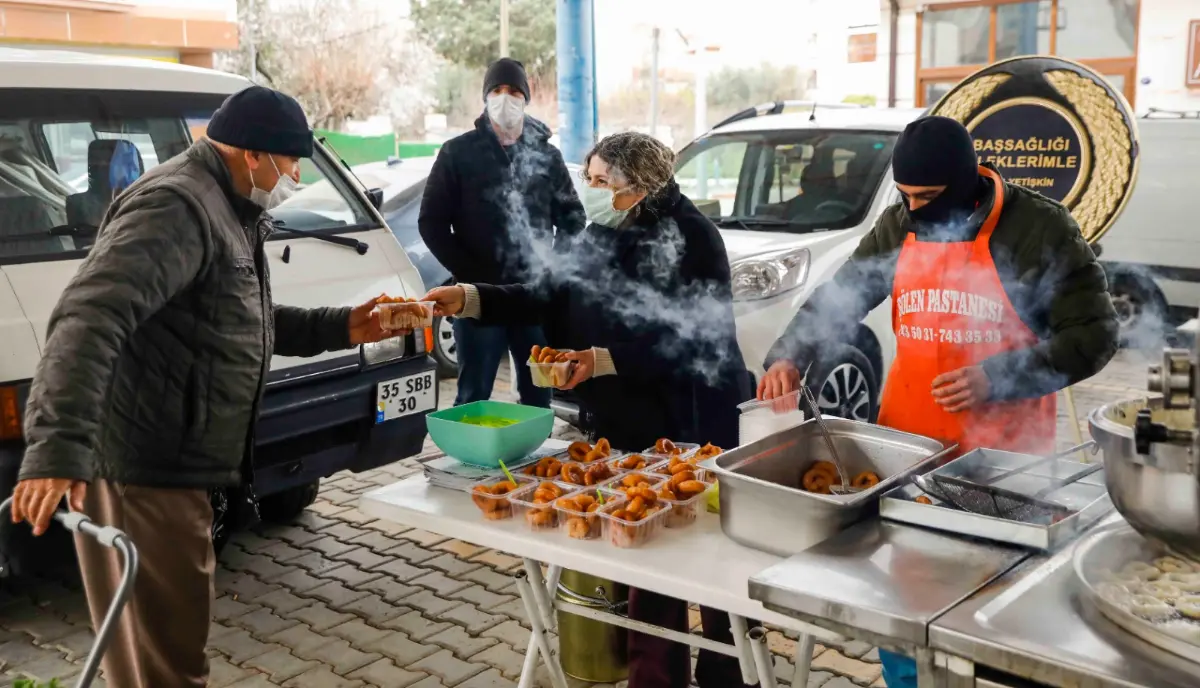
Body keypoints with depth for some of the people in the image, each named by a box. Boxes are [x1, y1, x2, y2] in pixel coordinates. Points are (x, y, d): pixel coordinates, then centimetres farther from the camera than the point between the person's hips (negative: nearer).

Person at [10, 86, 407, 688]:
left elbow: (244, 324, 28)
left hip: (168, 460, 11)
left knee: (167, 635, 23)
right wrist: (57, 449, -40)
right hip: (142, 462, -11)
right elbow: (89, 320, -31)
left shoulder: (225, 211, 17)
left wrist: (339, 328, 19)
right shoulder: (178, 206, -18)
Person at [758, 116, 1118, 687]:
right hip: (905, 441, 4)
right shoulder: (897, 227, 3)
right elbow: (839, 297, 12)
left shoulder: (1038, 229, -10)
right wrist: (789, 356, -5)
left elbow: (1092, 334, -8)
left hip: (1002, 453, -4)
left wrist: (997, 379, -20)